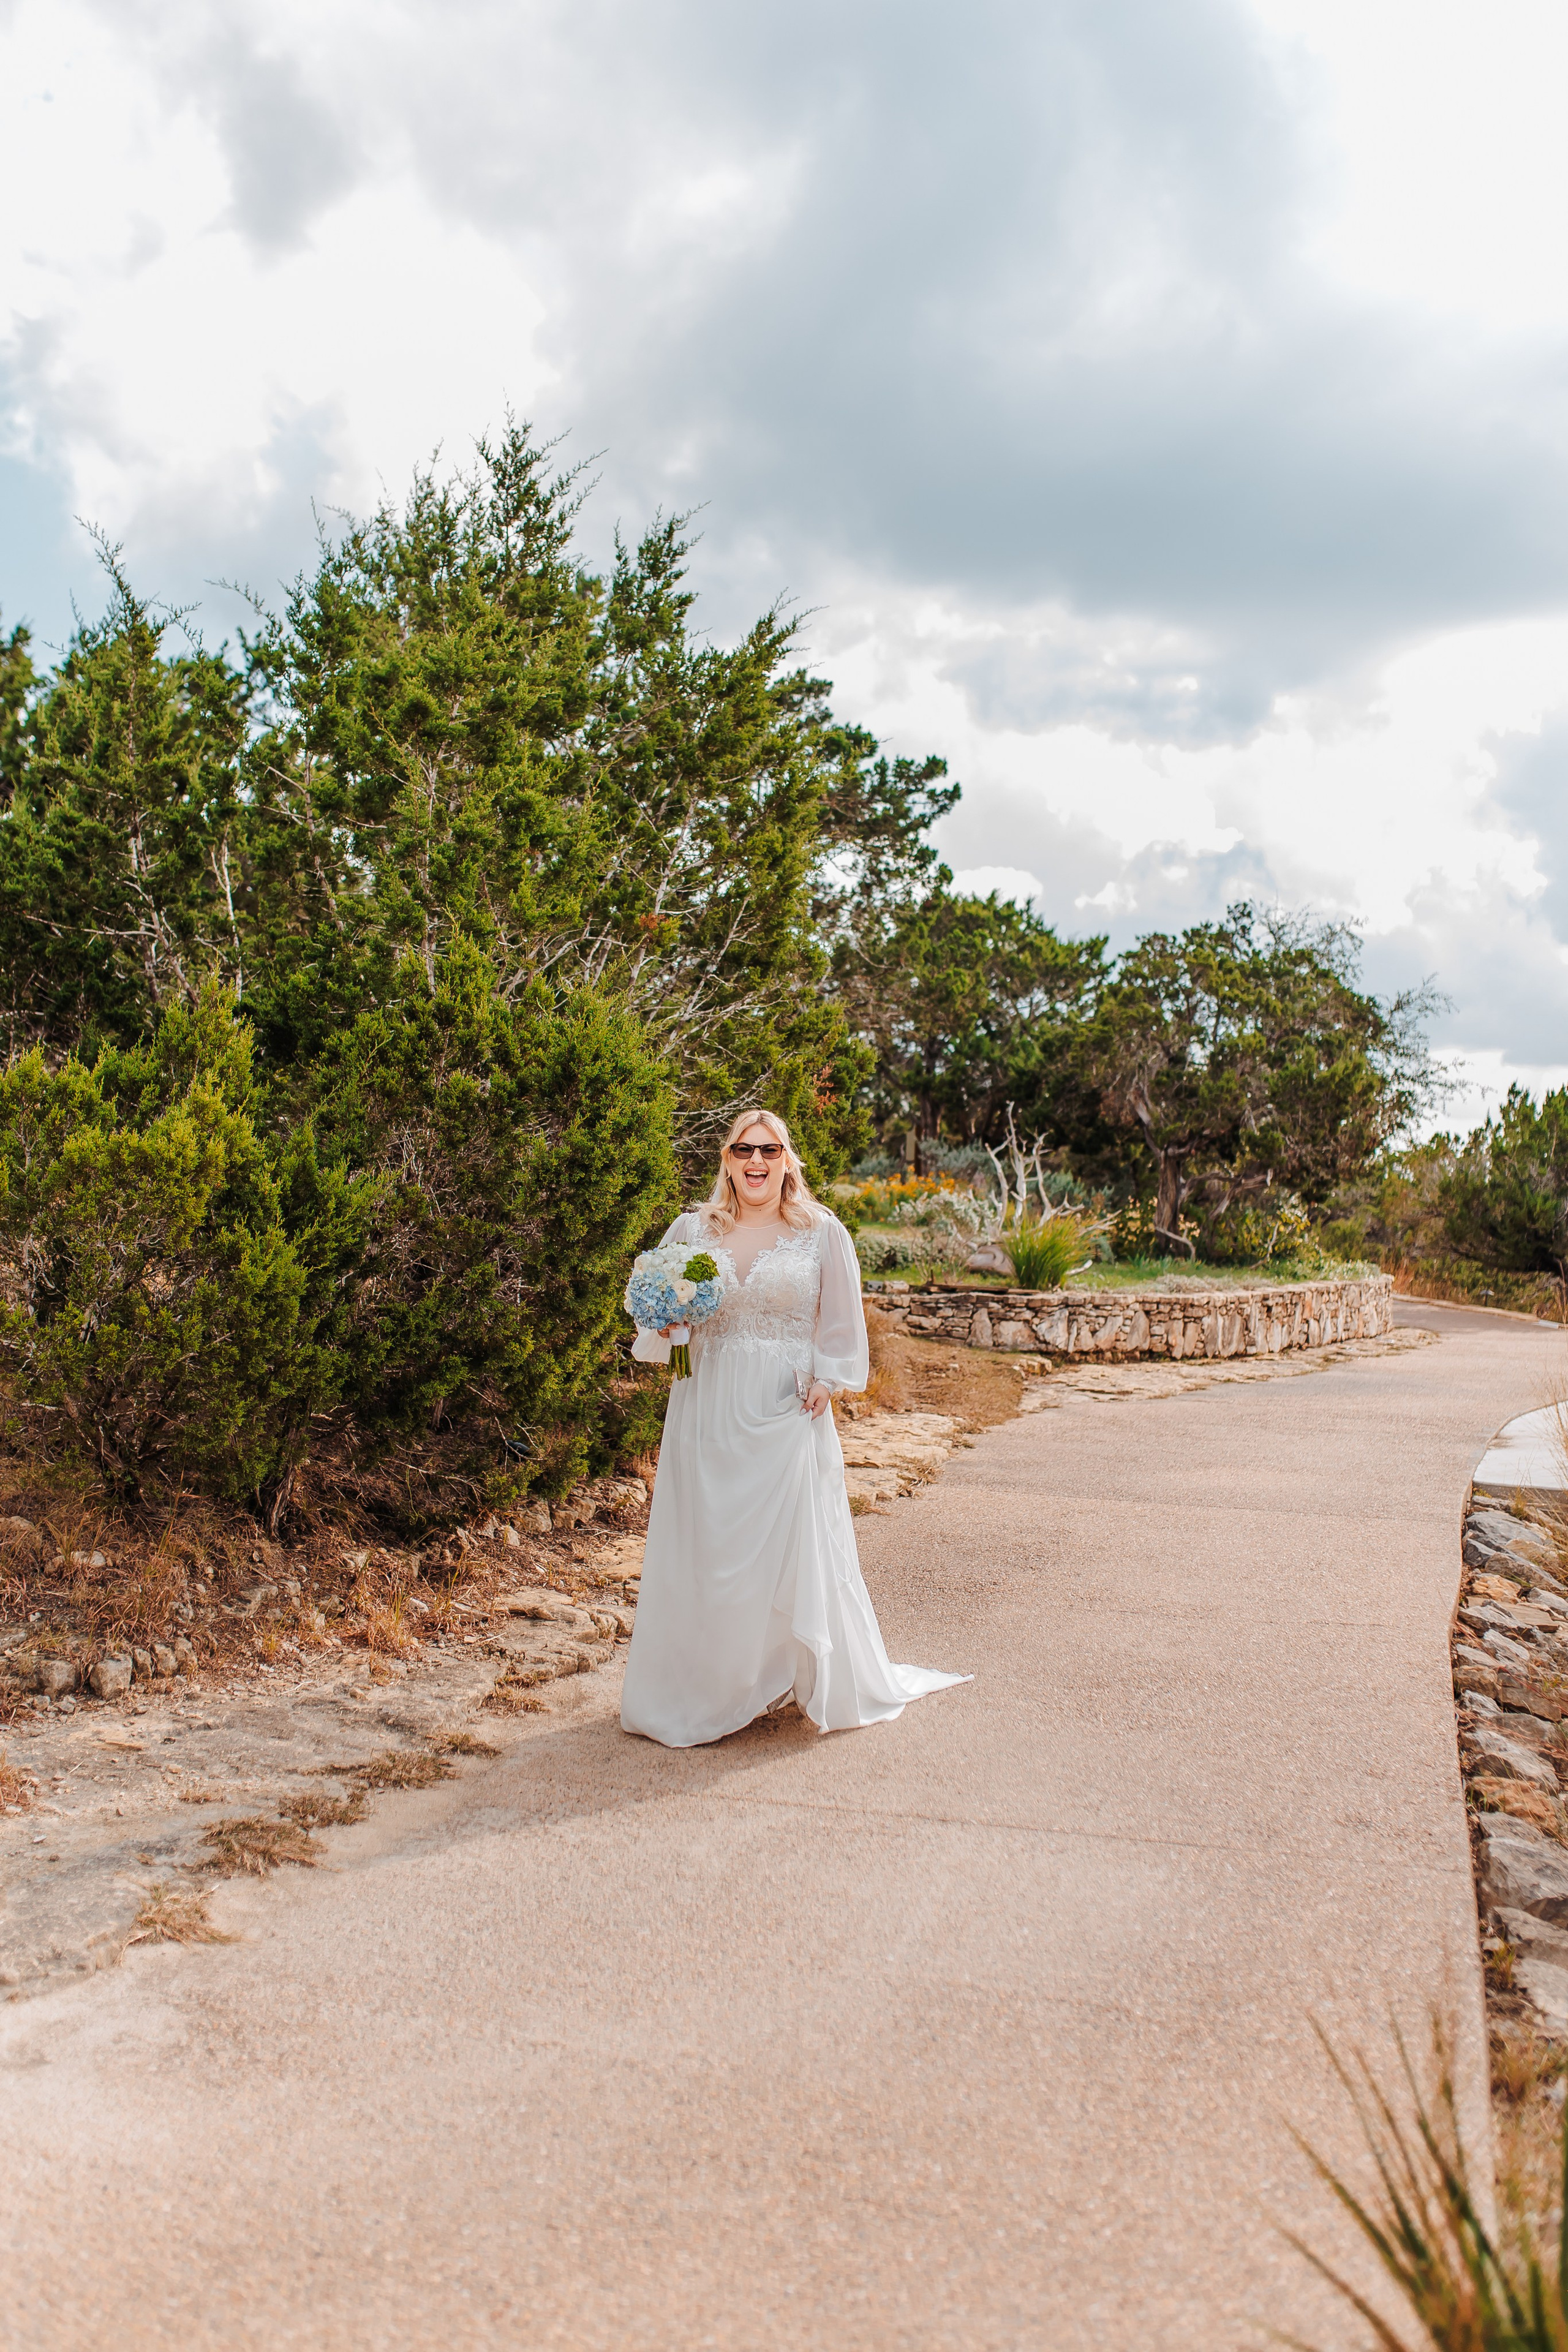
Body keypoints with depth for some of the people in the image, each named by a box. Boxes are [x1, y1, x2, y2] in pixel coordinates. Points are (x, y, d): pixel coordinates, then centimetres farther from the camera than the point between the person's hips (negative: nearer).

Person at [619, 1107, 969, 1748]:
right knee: (704, 1545, 5)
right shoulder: (691, 1230, 7)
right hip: (708, 1411, 2)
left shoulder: (821, 1233, 3)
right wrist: (668, 1322, -9)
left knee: (794, 1545, 1)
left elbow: (841, 1322, 5)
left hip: (786, 1413, -2)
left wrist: (825, 1383, -6)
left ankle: (823, 1685, 18)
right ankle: (707, 1687, 20)